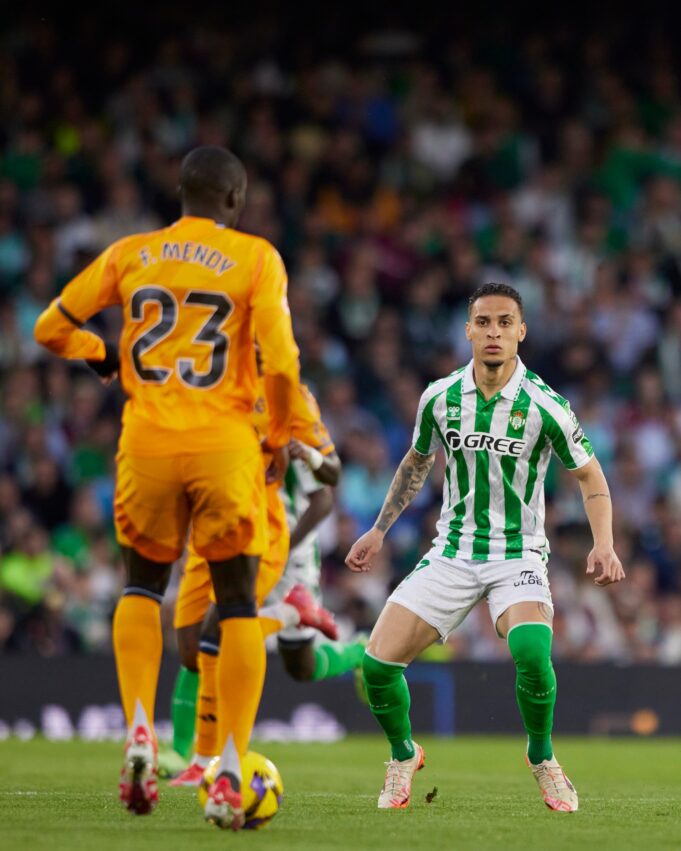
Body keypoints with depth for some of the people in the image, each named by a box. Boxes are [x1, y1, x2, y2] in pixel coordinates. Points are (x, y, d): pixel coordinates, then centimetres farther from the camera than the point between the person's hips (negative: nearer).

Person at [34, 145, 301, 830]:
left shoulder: (129, 254, 9)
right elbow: (280, 363, -9)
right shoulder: (255, 258, 0)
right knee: (238, 607, 6)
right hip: (225, 446, -2)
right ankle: (228, 778, -4)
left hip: (148, 443, 2)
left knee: (141, 586, 22)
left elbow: (51, 328, 13)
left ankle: (139, 730, 0)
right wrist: (280, 438, 7)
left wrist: (103, 356, 33)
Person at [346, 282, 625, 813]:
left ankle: (542, 758, -3)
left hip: (519, 556, -3)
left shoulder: (544, 406, -12)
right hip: (451, 552, 3)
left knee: (531, 653, -33)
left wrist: (603, 545, -14)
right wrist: (378, 531, 17)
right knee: (378, 663, -12)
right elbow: (416, 463, 18)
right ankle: (403, 757, 18)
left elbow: (590, 476, 0)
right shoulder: (440, 398, -3)